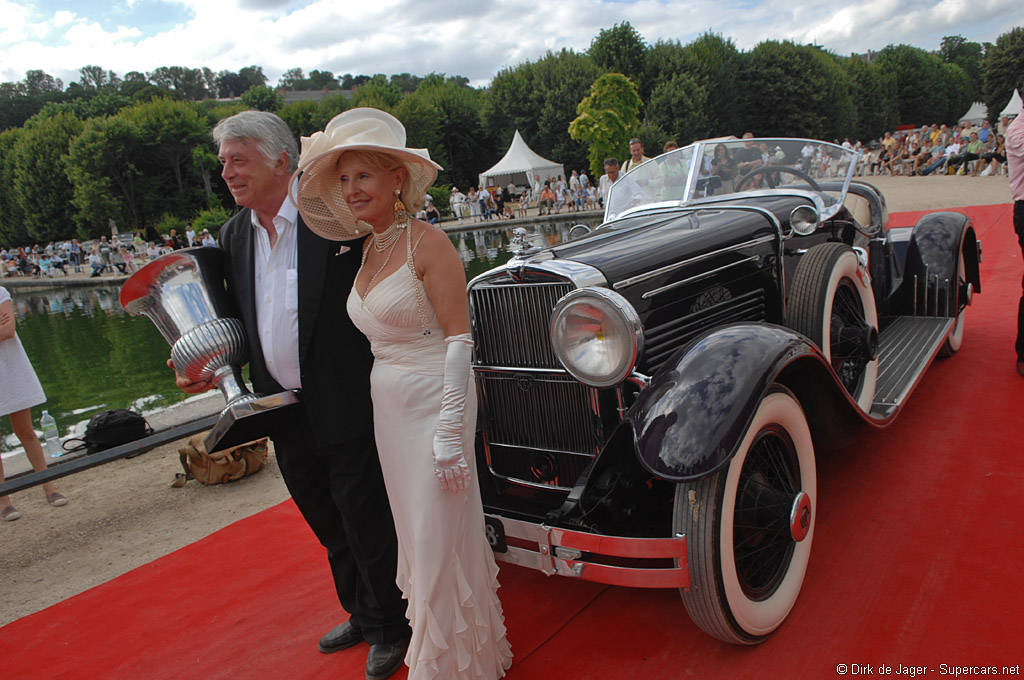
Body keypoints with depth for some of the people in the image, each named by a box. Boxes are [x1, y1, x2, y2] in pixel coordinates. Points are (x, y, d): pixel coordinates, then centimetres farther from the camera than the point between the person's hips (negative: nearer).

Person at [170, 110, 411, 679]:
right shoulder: (234, 234, 8)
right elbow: (239, 318, 15)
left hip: (346, 408, -6)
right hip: (284, 415, 7)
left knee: (367, 525, 7)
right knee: (330, 526, 22)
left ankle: (389, 629, 31)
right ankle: (361, 615, 44)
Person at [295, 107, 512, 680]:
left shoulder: (427, 242, -14)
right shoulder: (368, 251, 9)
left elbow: (458, 338, -18)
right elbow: (379, 338, 11)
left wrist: (450, 431, -21)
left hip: (433, 402, -8)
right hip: (387, 406, 8)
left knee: (439, 540, 4)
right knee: (415, 532, 19)